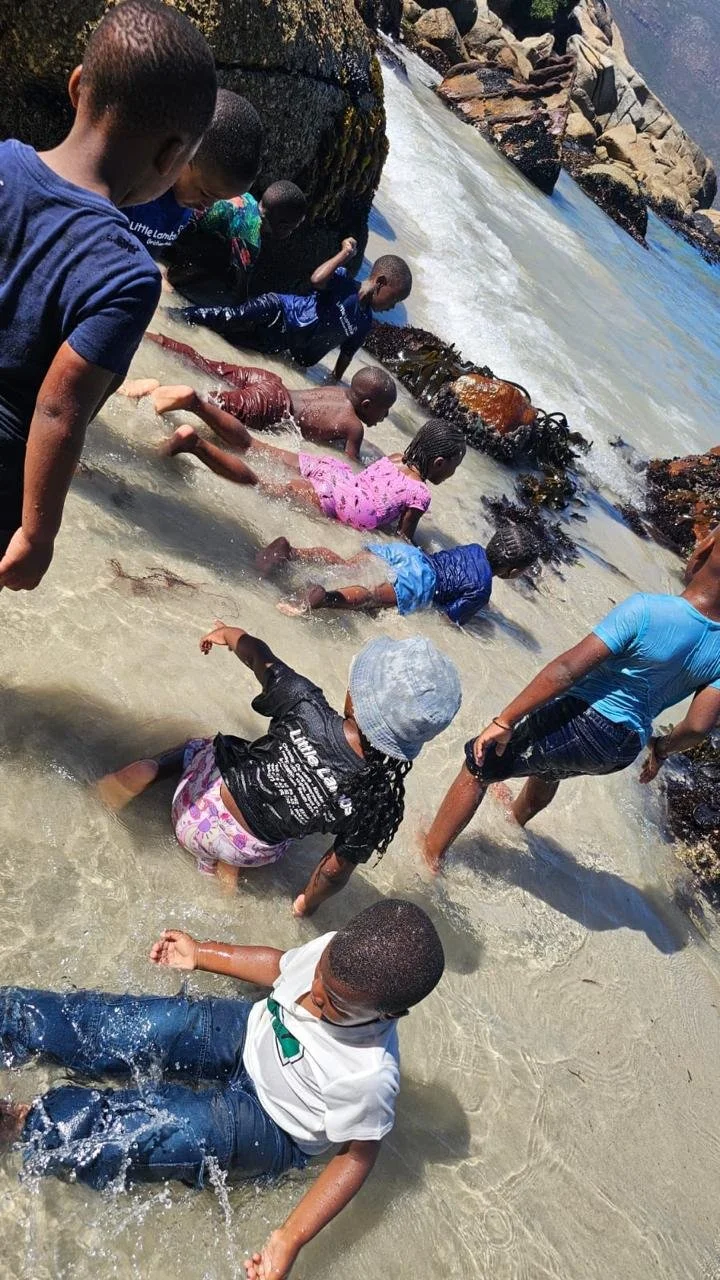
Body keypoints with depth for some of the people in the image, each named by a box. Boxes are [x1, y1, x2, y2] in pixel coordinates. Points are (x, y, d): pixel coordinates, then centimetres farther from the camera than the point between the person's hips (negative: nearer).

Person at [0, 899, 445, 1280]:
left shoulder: (369, 1076, -38)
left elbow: (358, 1154, -19)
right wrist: (202, 954, 6)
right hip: (247, 1032, 5)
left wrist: (289, 1240, -24)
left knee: (169, 1128, -28)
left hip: (271, 1125, -5)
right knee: (112, 1028, -9)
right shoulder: (336, 952, -25)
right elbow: (281, 965, -2)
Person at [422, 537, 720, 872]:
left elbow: (566, 670, -26)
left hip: (581, 720, -7)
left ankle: (429, 857, 22)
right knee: (547, 771, 37)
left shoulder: (645, 610, -26)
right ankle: (513, 823, 65)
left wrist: (504, 720, -20)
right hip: (624, 749, 7)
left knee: (478, 767, 12)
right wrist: (661, 749, 17)